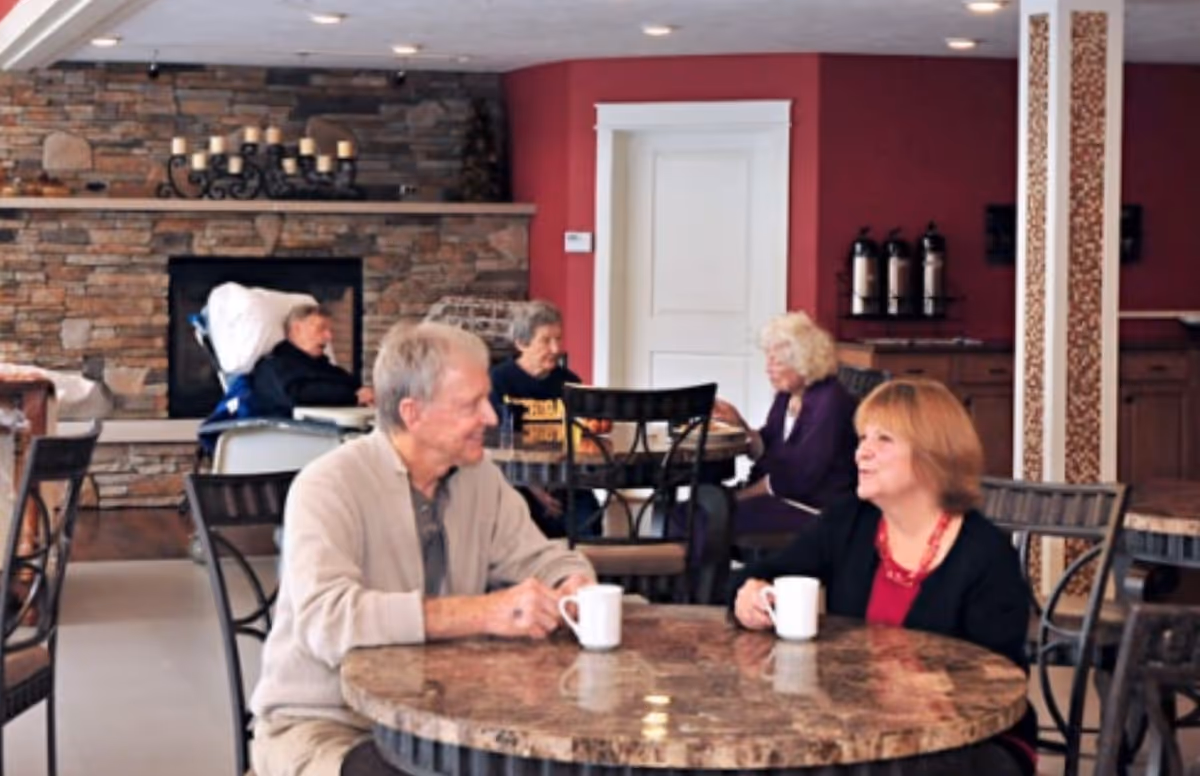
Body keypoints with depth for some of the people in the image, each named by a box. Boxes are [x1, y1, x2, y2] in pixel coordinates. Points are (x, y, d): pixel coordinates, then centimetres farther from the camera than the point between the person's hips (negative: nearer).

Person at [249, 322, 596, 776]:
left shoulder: (480, 479, 3)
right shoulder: (328, 487, -16)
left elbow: (543, 559, 13)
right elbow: (327, 619, -29)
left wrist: (575, 587, -13)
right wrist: (484, 613, -34)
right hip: (322, 723, -6)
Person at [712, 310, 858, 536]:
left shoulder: (830, 402, -16)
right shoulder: (786, 395, 11)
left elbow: (798, 476, -19)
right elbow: (766, 451, 14)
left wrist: (743, 495, -13)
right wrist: (738, 423, -3)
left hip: (814, 508, -9)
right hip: (782, 496, 9)